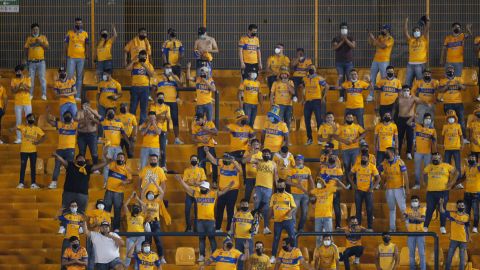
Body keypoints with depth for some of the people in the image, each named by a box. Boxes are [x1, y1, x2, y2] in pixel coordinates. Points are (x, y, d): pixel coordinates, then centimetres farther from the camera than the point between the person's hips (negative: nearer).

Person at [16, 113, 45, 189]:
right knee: (23, 167, -1)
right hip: (24, 150, -2)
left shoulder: (37, 129, 4)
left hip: (33, 151, 2)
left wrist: (38, 142, -8)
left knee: (33, 167, 4)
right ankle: (21, 183, 4)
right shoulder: (23, 127, -3)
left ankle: (33, 183, 9)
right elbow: (16, 128, -17)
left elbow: (43, 137, 8)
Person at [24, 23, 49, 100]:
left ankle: (44, 94, -3)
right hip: (31, 62, 1)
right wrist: (26, 60, 5)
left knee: (42, 78, -5)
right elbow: (26, 49, 9)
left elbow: (47, 47, 0)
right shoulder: (29, 38, 8)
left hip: (41, 61, -1)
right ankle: (30, 94, 10)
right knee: (31, 78, 4)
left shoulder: (43, 37, 5)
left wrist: (40, 43, -14)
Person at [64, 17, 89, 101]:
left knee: (79, 77, 4)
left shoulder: (85, 34, 8)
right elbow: (66, 44, 6)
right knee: (70, 76, -6)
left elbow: (87, 45, 12)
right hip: (71, 57, -2)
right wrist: (65, 55, 0)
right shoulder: (70, 33, 3)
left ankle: (78, 95, 8)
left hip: (81, 57, 2)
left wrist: (87, 54, 0)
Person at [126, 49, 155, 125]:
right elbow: (127, 68, -9)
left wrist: (145, 66, -11)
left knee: (144, 107, 1)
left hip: (145, 87, 0)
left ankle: (142, 123, 7)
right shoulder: (134, 64, 7)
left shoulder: (149, 65, 9)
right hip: (135, 87, 0)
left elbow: (152, 75, -5)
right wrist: (134, 60, -9)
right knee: (133, 106, 2)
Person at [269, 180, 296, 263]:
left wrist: (291, 211, -15)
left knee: (292, 237, -3)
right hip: (277, 221, 1)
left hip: (288, 220, -1)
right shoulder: (273, 196, 10)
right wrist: (271, 215, 3)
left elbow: (294, 207, 4)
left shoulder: (289, 196, 4)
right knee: (276, 238, 2)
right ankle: (273, 256, 6)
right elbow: (271, 208, 16)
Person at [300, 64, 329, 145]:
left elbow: (327, 87, 0)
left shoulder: (319, 78, -3)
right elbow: (302, 87, 23)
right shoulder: (304, 79, 9)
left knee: (319, 119, -7)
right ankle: (309, 138, 15)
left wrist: (324, 97, -3)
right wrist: (303, 98, 15)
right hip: (307, 101, 5)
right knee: (307, 120, 6)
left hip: (317, 101, -5)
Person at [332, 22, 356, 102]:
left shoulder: (350, 38, 6)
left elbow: (353, 46, -11)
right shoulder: (336, 39, 7)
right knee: (341, 78, -3)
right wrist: (342, 41, -13)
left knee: (349, 78, -6)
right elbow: (334, 47, -8)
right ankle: (341, 96, -1)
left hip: (349, 61, 0)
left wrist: (346, 39, -17)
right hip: (339, 62, 1)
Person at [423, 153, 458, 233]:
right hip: (431, 191, 1)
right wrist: (426, 183, 13)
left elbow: (456, 173, 8)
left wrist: (451, 183, 0)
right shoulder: (429, 167, 10)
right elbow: (424, 174, 26)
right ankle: (425, 227, 5)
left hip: (443, 191, -1)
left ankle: (442, 227, 11)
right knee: (430, 209, 2)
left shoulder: (446, 166, 2)